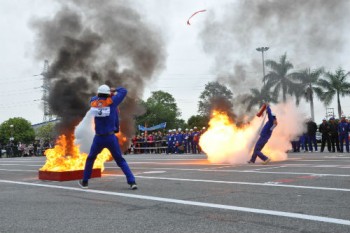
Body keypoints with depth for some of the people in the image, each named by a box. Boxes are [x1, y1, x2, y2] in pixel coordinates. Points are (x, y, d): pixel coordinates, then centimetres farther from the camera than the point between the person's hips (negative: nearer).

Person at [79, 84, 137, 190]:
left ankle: (84, 182, 30)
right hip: (111, 137, -2)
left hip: (98, 138, 2)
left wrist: (101, 95, 25)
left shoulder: (93, 102, 3)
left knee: (90, 159, 24)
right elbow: (124, 91, 6)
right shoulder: (111, 101, -5)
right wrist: (115, 89, 22)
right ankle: (132, 182, -2)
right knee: (120, 160, 9)